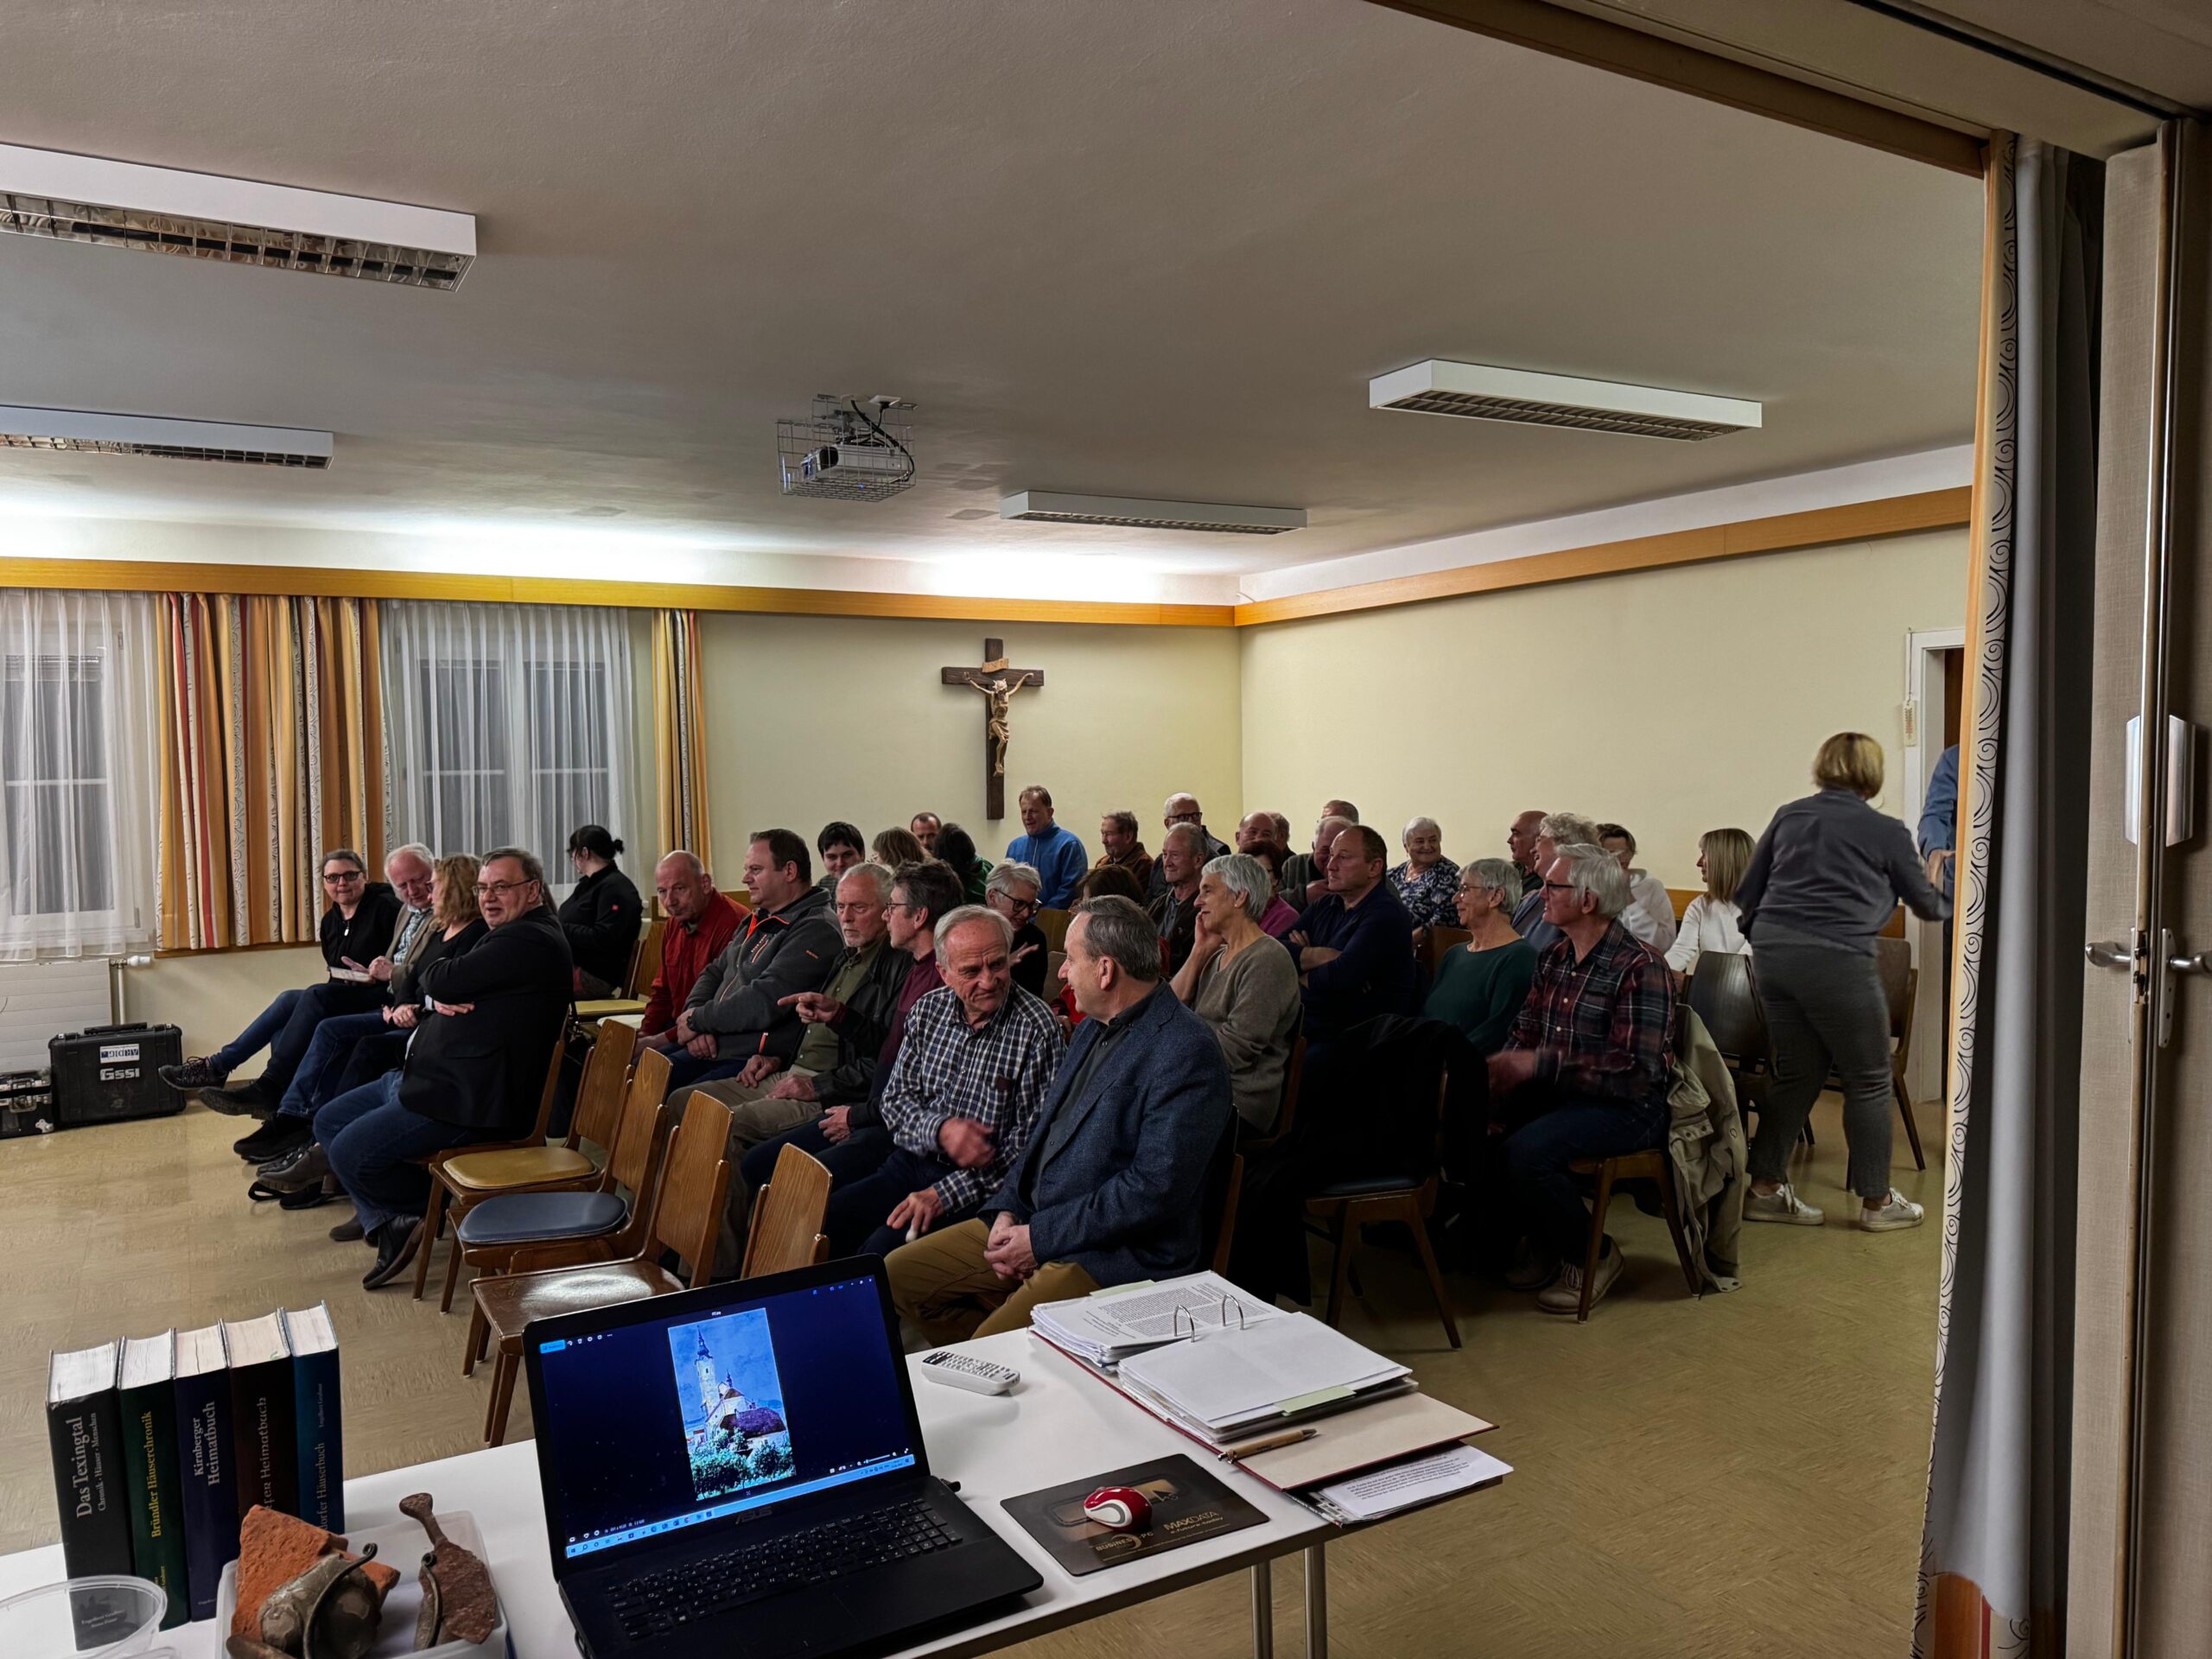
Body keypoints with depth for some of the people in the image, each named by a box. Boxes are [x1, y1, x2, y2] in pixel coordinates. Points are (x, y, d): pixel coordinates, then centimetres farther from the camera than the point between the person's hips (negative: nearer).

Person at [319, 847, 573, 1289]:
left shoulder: (530, 941, -19)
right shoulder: (511, 936, 16)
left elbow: (438, 981, -19)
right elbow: (428, 986, 17)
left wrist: (437, 981, 5)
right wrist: (439, 999, -7)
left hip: (466, 1100, -12)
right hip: (426, 1073, 12)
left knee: (348, 1153, -13)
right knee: (328, 1122, 14)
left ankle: (432, 1206, 10)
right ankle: (389, 1224, 11)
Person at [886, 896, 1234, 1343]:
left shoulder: (1186, 1054, -18)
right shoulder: (1095, 1028, 13)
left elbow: (1156, 1189, -23)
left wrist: (1040, 1238, -18)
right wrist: (1008, 1211, 1)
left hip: (1115, 1256, -9)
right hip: (1034, 1223, 10)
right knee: (896, 1276, 8)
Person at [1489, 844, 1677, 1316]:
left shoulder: (1639, 968, -16)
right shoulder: (1553, 959, 10)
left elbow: (1637, 1072, -23)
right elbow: (1524, 1037, 10)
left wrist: (1542, 1064, -27)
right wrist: (1500, 1072, -12)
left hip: (1628, 1106, -8)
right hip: (1559, 1094, 8)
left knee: (1528, 1150, -30)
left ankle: (1593, 1256, -1)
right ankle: (1545, 1242, 8)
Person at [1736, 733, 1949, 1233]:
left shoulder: (1789, 816, 13)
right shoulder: (1887, 833, 2)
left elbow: (1747, 893, 15)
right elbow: (1925, 902, 17)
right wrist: (1946, 906, 39)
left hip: (1773, 953, 5)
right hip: (1836, 960, -5)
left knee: (1797, 1074, 16)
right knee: (1869, 1080, 9)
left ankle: (1765, 1187, 18)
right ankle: (1877, 1201, 17)